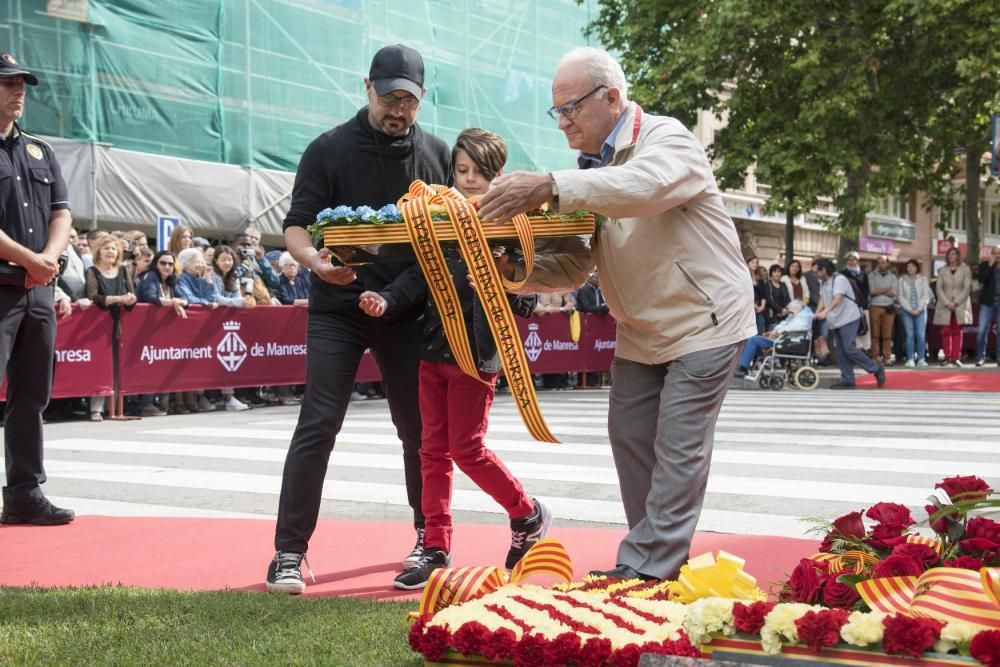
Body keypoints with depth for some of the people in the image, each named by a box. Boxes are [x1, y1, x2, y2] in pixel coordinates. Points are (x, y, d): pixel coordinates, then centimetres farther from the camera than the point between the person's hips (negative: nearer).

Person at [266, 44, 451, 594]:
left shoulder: (435, 153, 6)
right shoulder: (330, 150, -3)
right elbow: (296, 226, -6)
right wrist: (315, 261, -27)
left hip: (408, 309, 3)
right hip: (338, 307, -3)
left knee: (418, 427, 10)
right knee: (318, 425, -9)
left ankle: (429, 534, 28)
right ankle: (289, 551, -4)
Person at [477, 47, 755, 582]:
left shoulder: (667, 140, -16)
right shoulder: (590, 173, 6)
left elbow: (644, 185, -41)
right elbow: (571, 267, 2)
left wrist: (550, 187, -50)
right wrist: (517, 272, -19)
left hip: (703, 319, -8)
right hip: (640, 332, 8)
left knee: (678, 447, -8)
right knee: (629, 436, 7)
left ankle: (645, 570, -5)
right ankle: (655, 556, 17)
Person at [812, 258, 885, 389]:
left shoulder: (839, 279, -17)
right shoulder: (823, 282, 11)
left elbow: (837, 299, -30)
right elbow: (822, 299, 10)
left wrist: (825, 312, -43)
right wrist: (816, 314, -6)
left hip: (848, 319, -9)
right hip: (836, 321, 9)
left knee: (849, 349, -14)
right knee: (840, 352, 6)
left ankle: (876, 369, 0)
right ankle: (847, 380, 10)